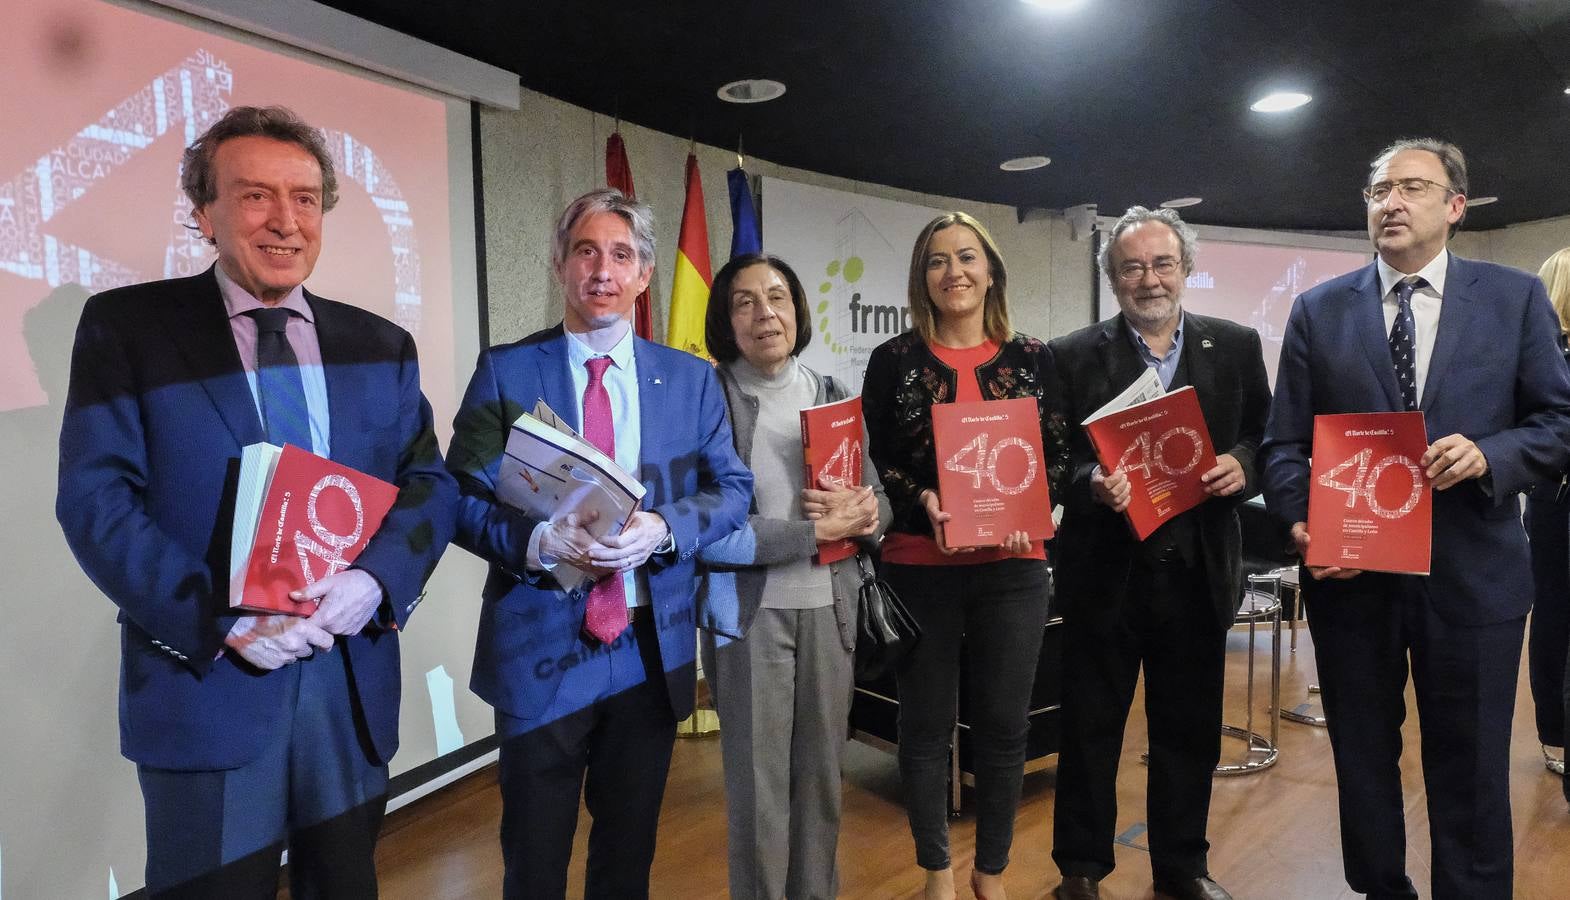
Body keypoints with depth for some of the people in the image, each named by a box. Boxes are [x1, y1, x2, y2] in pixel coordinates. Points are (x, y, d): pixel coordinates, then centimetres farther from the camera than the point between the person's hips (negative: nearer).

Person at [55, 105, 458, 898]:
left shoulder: (379, 346, 8)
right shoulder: (127, 326, -2)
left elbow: (429, 483, 3)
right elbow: (96, 500, -8)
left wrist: (375, 579, -16)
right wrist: (216, 622, -18)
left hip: (354, 681, 4)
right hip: (204, 684, -3)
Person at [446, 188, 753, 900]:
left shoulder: (692, 380, 4)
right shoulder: (505, 371, -3)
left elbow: (732, 489, 1)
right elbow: (463, 498, -6)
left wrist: (662, 527, -18)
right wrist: (538, 541, -25)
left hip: (653, 648, 3)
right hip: (541, 647, -2)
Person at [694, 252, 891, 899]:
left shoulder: (831, 395, 7)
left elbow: (878, 503, 8)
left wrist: (862, 516, -15)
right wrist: (816, 531, -16)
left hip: (828, 605, 4)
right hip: (748, 610, -4)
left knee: (823, 772, 15)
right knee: (758, 784, 7)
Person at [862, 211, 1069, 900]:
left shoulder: (1032, 358, 7)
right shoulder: (894, 360, 3)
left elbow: (1060, 455, 7)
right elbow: (873, 461, 1)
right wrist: (922, 501, -17)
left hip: (1012, 565, 2)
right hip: (919, 566, -1)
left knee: (1004, 726, 10)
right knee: (926, 725, 9)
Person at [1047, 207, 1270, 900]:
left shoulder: (1236, 347, 6)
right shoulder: (1073, 356, -1)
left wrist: (1241, 466, -12)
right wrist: (1092, 482, -23)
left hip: (1197, 569, 2)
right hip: (1104, 571, -2)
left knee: (1190, 730, 15)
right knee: (1090, 728, 10)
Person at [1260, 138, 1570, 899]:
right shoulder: (1318, 311, 4)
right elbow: (1284, 442, 2)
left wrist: (1489, 455, -17)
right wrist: (1300, 523, -14)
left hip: (1471, 574, -1)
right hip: (1350, 573, 1)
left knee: (1470, 773, 10)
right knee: (1363, 765, 15)